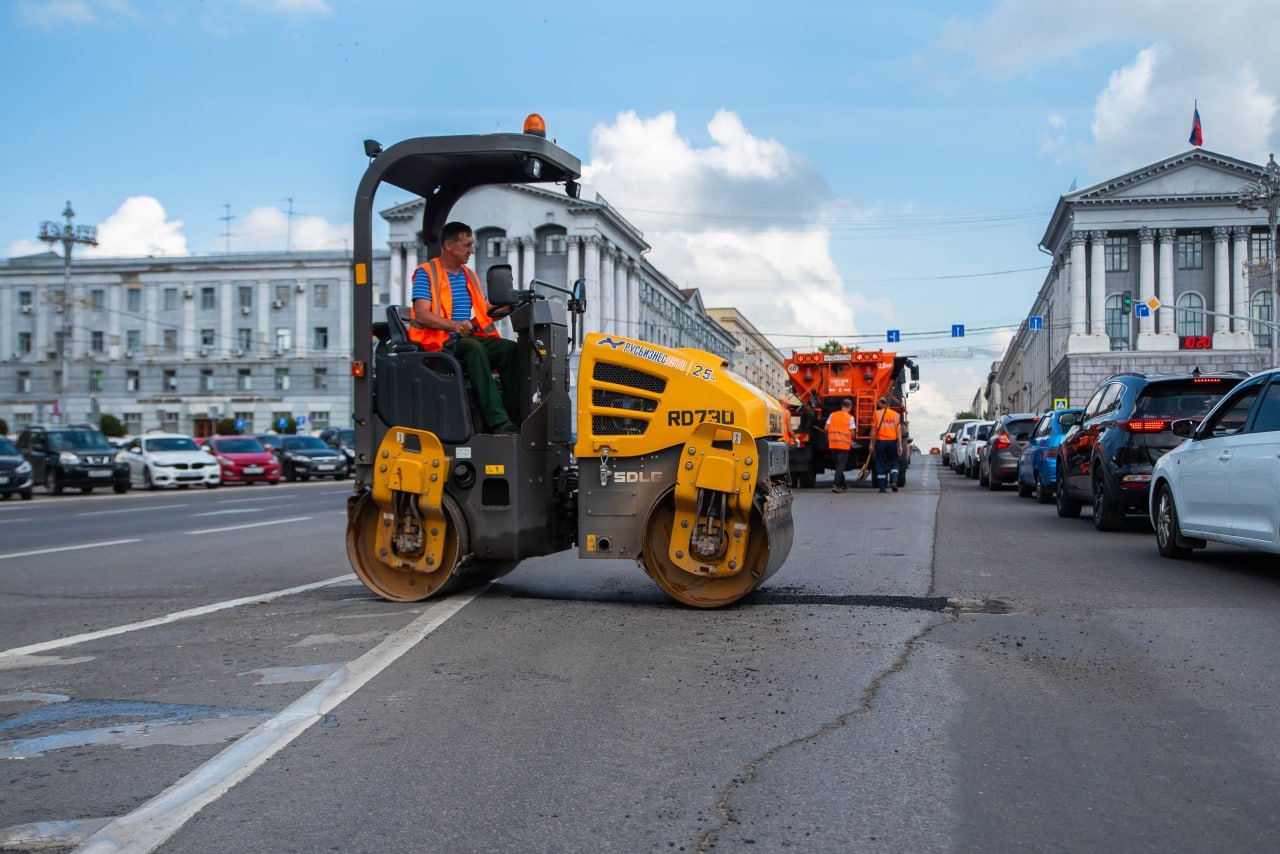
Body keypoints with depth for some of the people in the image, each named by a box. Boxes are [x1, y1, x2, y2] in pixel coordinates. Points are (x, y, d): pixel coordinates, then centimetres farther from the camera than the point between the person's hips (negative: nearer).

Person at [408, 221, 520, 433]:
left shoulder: (469, 276, 21)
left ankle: (514, 414, -26)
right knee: (474, 348, -37)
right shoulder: (426, 273, -1)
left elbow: (486, 311, 18)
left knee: (510, 348, -19)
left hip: (469, 338, 7)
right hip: (439, 342, -7)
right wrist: (453, 326, -30)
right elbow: (421, 314, -14)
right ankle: (497, 421, -42)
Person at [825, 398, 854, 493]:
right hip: (844, 444, -4)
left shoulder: (832, 415, 4)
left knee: (838, 464, 17)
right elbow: (852, 432, -8)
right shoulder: (850, 417, -7)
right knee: (840, 465, -3)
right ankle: (836, 485, -12)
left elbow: (826, 428, 4)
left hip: (833, 443, 4)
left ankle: (842, 485, 26)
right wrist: (852, 440, 12)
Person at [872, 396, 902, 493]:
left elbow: (874, 430, -3)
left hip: (880, 441, -1)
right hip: (892, 441, 1)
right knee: (894, 462, 16)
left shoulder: (876, 414, -2)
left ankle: (882, 487, 6)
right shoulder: (896, 415, 3)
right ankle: (894, 480, -7)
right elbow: (898, 431, 0)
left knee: (880, 463, 7)